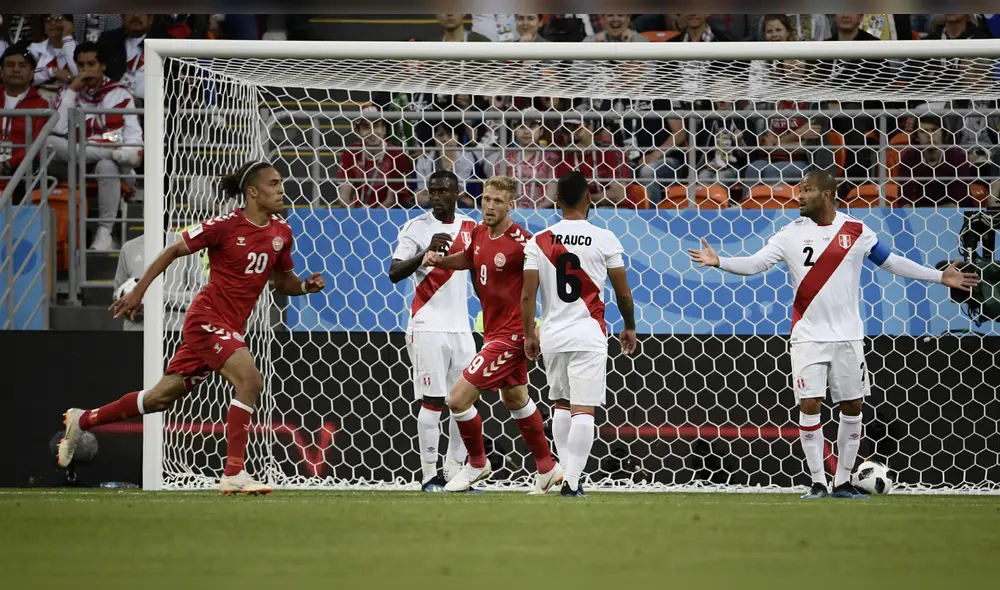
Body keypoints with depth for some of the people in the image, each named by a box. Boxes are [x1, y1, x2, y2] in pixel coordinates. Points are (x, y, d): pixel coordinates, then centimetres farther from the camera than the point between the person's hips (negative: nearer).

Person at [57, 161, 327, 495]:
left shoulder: (281, 232, 6)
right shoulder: (225, 226, -13)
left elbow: (283, 282, 18)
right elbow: (173, 251, -4)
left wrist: (305, 286, -5)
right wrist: (138, 292, -6)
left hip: (230, 329, 7)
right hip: (207, 317, -7)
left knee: (163, 397, 13)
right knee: (250, 380, -25)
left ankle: (82, 421, 31)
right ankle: (233, 474, -23)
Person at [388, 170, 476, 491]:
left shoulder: (469, 227, 11)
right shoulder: (417, 227, -6)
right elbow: (394, 273, -15)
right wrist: (426, 251, -29)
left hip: (461, 328, 6)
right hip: (428, 328, -6)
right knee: (432, 401, -7)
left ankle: (454, 473, 10)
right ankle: (429, 475, -3)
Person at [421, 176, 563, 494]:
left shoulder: (520, 242, -23)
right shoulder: (479, 232, 1)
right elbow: (469, 258, 22)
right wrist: (440, 260, 4)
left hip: (510, 335, -9)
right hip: (494, 331, 9)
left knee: (458, 397, -9)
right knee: (516, 400, 23)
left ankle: (477, 464, 13)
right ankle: (548, 470, 37)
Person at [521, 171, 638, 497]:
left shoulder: (539, 241, 0)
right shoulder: (604, 239, -5)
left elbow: (528, 294, -2)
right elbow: (623, 291, 2)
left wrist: (529, 334, 10)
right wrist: (629, 327, 17)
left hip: (552, 334, 3)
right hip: (589, 335, -3)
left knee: (562, 405, 20)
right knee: (583, 410, -4)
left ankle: (567, 474, 21)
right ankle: (572, 481, -13)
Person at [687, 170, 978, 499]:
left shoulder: (856, 231, 0)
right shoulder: (792, 234, -2)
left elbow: (891, 262, 10)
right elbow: (754, 263, -7)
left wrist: (940, 277, 10)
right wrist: (719, 262, -24)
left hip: (847, 336, 1)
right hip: (808, 335, -1)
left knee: (852, 405, 3)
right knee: (809, 405, -7)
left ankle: (843, 482, 14)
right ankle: (818, 484, 0)